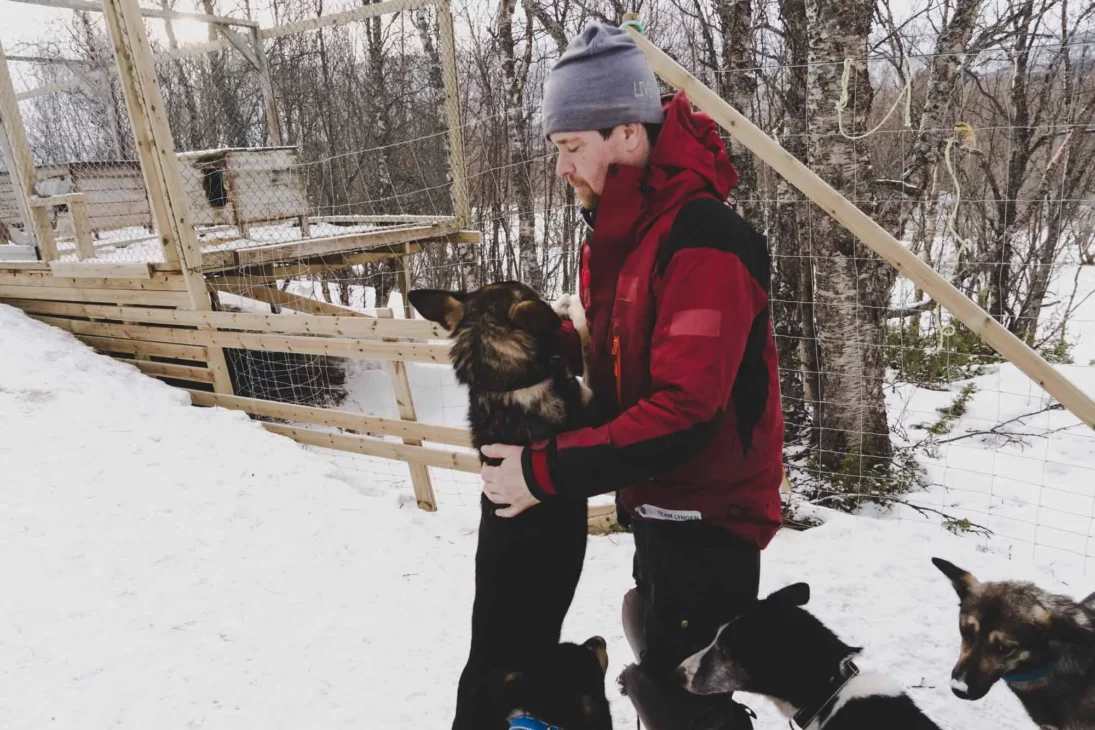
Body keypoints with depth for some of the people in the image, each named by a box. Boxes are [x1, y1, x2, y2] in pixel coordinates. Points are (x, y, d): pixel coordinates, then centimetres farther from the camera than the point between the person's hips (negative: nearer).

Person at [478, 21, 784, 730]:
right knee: (661, 664, 24)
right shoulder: (619, 232, 5)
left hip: (709, 513, -9)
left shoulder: (702, 240, -26)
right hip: (658, 501, 9)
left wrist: (546, 470, -27)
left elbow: (685, 412, -31)